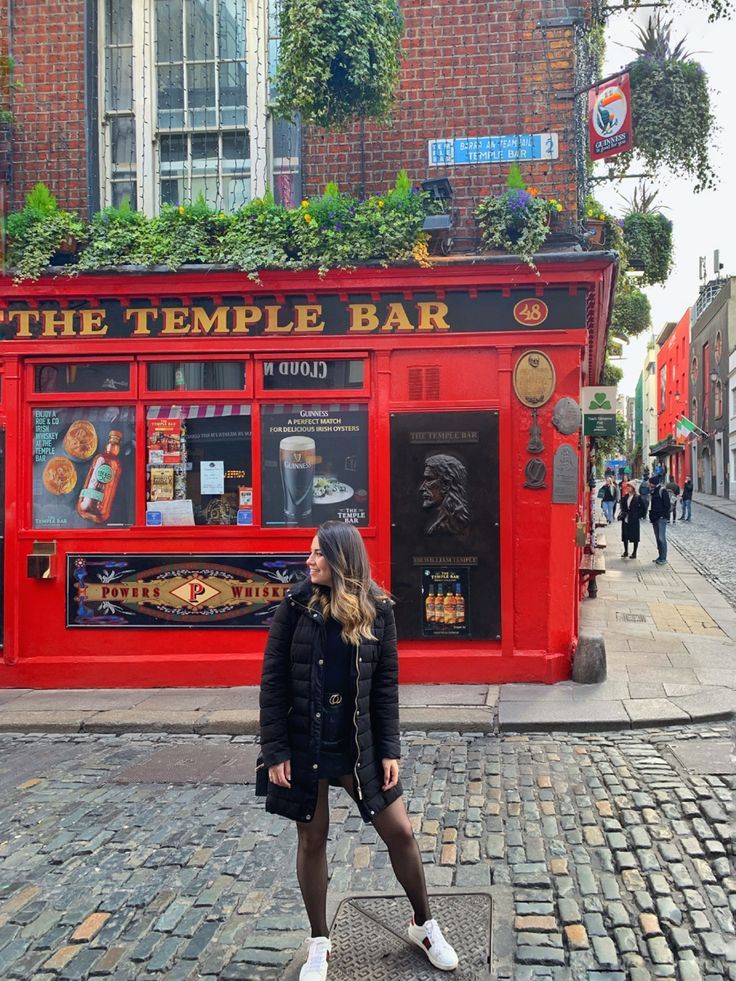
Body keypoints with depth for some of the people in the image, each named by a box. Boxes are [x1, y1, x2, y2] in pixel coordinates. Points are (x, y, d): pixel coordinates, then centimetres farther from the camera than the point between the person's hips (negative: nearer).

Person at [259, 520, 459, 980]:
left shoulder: (377, 609, -5)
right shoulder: (296, 605, -8)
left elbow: (386, 683, 0)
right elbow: (273, 680, -6)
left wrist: (389, 749, -3)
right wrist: (275, 750, -9)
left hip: (358, 744, 1)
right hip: (304, 744, -1)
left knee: (400, 831, 7)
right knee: (312, 839, 11)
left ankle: (425, 924, 30)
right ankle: (320, 942, 30)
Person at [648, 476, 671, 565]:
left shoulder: (662, 491, -9)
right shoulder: (652, 492, 16)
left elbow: (667, 504, -13)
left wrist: (663, 515, -15)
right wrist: (651, 516, 13)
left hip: (661, 518, -9)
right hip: (654, 518, 9)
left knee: (661, 538, -9)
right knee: (657, 538, 12)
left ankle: (663, 558, -6)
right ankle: (660, 556, 20)